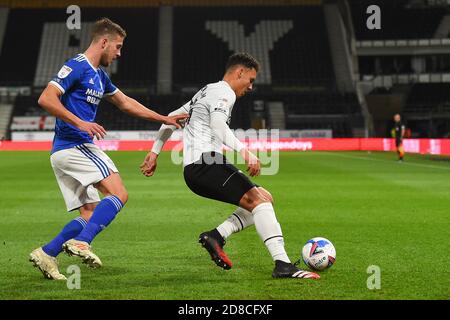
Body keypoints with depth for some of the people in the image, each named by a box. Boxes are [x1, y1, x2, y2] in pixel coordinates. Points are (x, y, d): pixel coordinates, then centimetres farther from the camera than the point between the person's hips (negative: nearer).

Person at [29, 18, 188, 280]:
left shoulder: (99, 76, 19)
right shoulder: (76, 67, -9)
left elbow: (125, 102, 31)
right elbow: (46, 99, -19)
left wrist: (164, 119, 31)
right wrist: (80, 123, -26)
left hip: (65, 152, 9)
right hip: (74, 146, -9)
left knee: (91, 214, 8)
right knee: (119, 194, -15)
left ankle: (46, 253, 6)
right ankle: (81, 242, -24)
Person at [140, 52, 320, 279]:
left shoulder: (206, 92, 28)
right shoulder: (224, 93, -3)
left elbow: (172, 119, 30)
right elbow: (217, 124, -23)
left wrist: (155, 152, 31)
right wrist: (244, 151, -34)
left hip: (193, 171, 10)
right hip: (206, 163, -10)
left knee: (264, 199, 9)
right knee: (259, 200, -19)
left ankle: (216, 235, -4)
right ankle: (283, 265, -30)